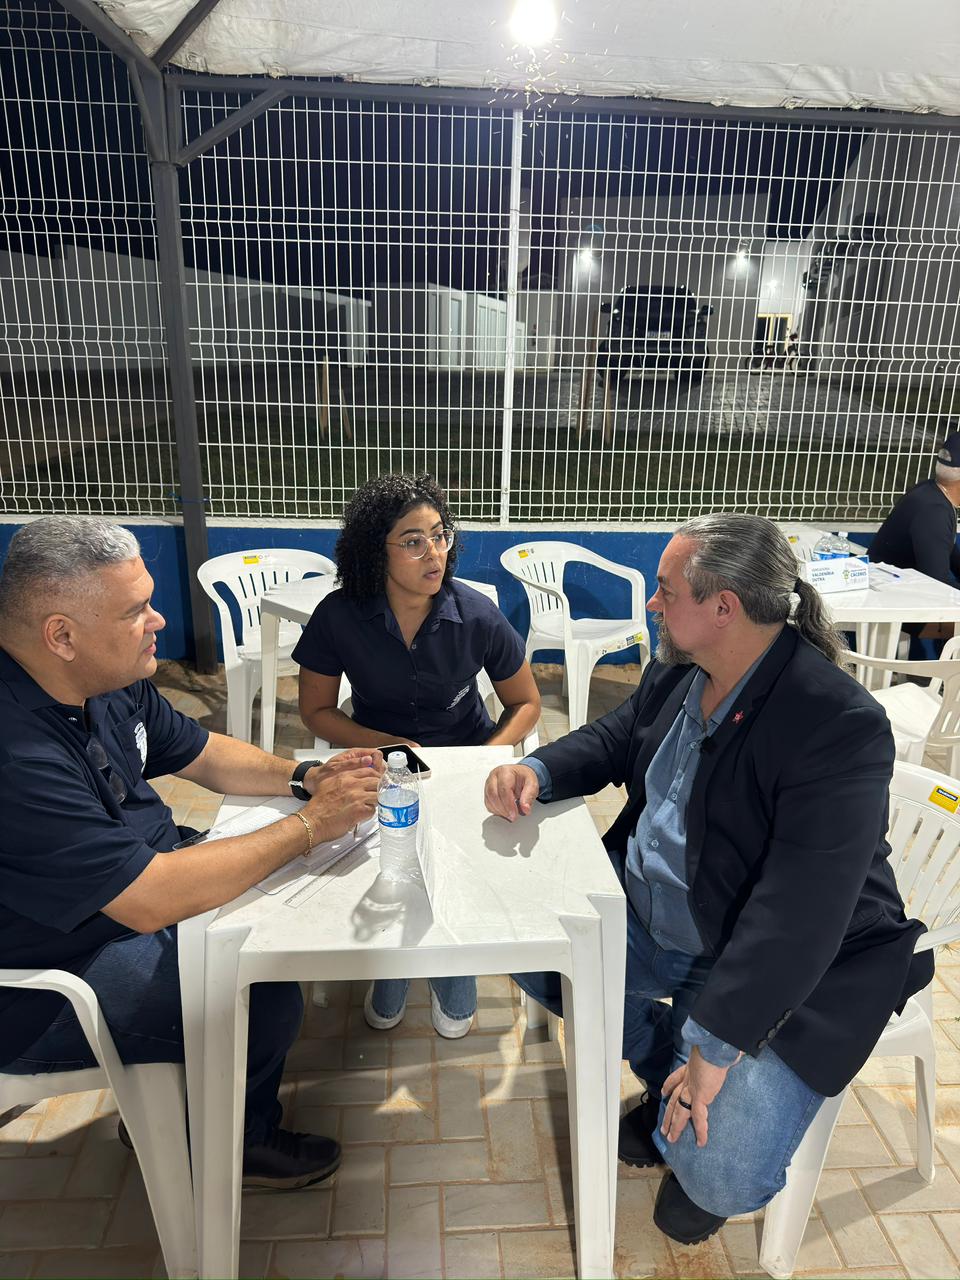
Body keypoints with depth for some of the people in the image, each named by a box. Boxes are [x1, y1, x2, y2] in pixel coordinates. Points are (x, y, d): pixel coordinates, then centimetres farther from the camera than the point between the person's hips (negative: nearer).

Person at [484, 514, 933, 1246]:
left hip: (788, 974, -7)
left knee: (719, 1174, -21)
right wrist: (537, 771, -11)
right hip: (646, 918, 7)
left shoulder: (840, 726, -28)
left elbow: (796, 918, -31)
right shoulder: (678, 670, -4)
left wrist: (712, 1046, -28)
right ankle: (663, 1062, 20)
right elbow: (612, 740, 11)